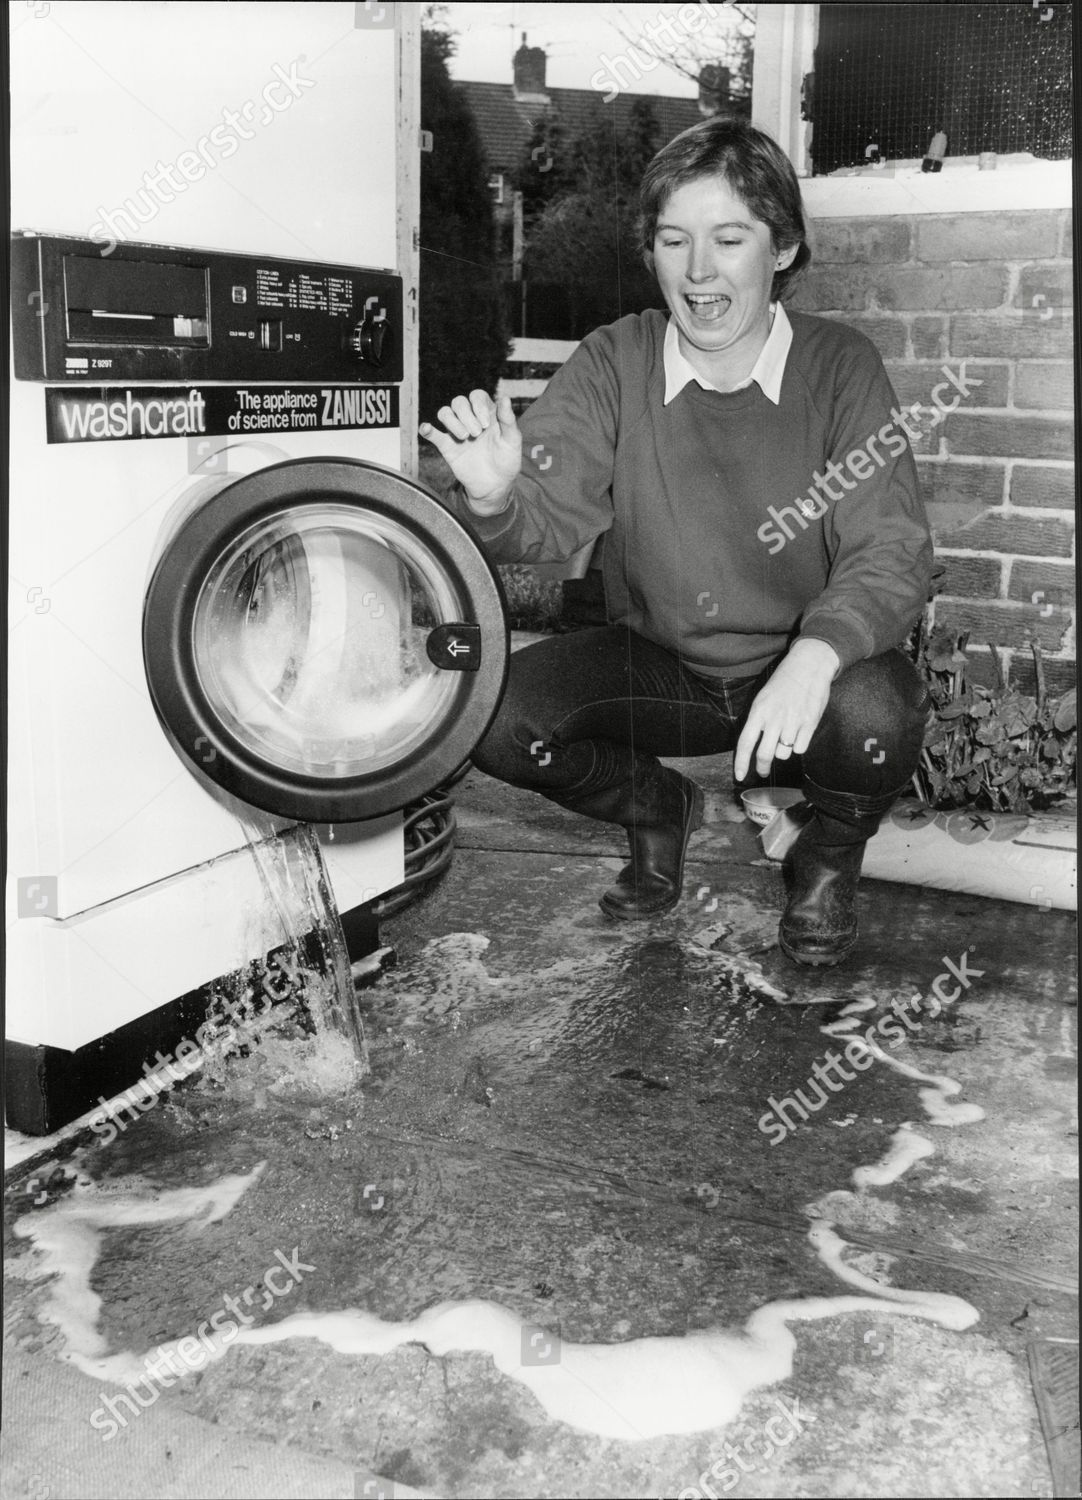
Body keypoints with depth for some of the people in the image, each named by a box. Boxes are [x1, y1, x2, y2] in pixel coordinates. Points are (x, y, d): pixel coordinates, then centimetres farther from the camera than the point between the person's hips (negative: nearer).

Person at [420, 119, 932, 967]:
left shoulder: (840, 368, -12)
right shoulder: (614, 364, -6)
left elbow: (892, 551, -20)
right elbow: (549, 517, -13)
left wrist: (814, 656, -41)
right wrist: (493, 498, -39)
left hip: (800, 673, -2)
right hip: (658, 666, 2)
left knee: (877, 712, -35)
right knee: (494, 716, -20)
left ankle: (831, 855, 5)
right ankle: (656, 810, 14)